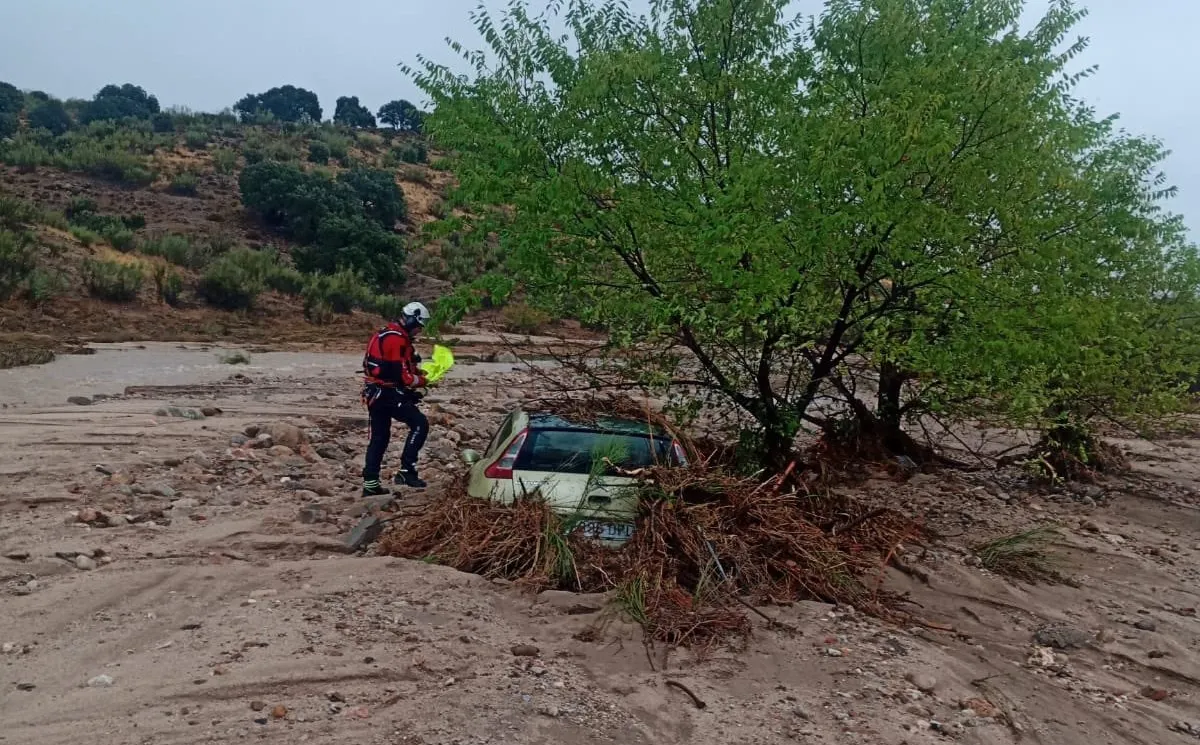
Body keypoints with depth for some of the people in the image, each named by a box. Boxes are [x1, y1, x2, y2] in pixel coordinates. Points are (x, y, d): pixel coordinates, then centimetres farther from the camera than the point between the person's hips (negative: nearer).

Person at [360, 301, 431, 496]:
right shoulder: (397, 340, -16)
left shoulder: (387, 334, 17)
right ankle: (406, 471, -13)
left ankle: (370, 484, 18)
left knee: (379, 437, 14)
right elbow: (401, 375, -20)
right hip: (387, 393, -10)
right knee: (419, 423, -12)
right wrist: (422, 381, -4)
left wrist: (417, 371, 7)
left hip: (375, 393, 11)